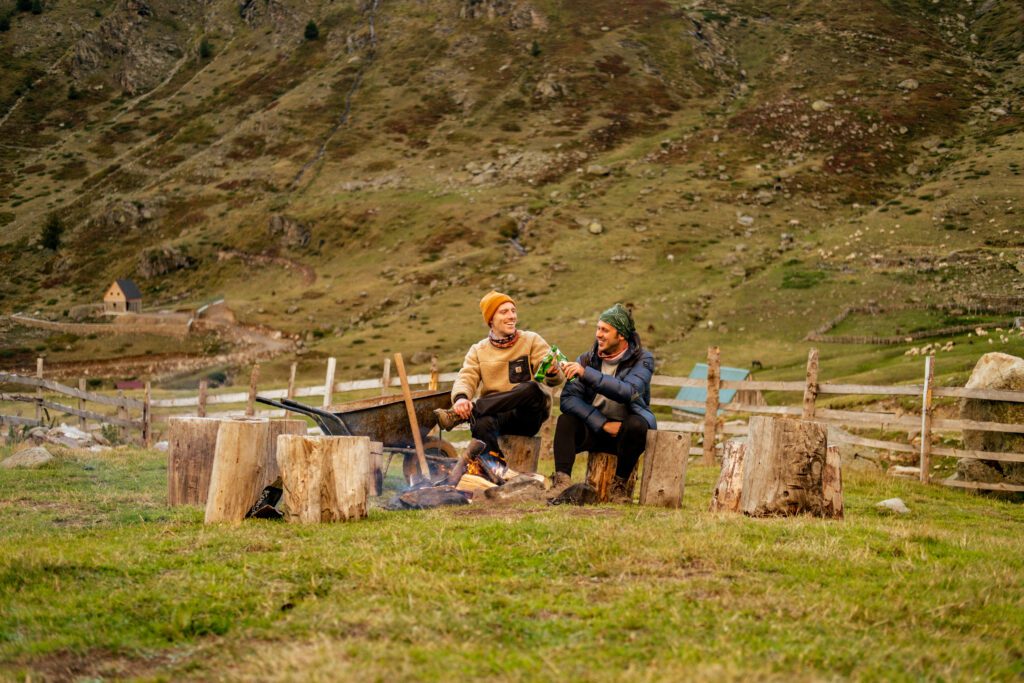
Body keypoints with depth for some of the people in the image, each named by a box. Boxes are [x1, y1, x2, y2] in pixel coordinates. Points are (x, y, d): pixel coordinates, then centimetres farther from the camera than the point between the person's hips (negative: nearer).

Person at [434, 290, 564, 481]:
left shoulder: (532, 341, 6)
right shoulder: (478, 350, 12)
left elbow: (555, 379, -6)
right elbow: (466, 378, -3)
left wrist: (552, 372, -32)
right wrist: (461, 398, -28)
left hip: (528, 415, 0)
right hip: (493, 413, 0)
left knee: (531, 388, -35)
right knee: (483, 423, -37)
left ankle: (460, 415, -36)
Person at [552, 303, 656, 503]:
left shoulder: (642, 359, -9)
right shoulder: (588, 358, -1)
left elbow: (628, 392, -30)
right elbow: (568, 399, -13)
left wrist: (586, 373, -37)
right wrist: (603, 424, -24)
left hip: (627, 428, -2)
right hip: (595, 428, 3)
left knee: (636, 425, -35)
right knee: (566, 420, -24)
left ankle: (619, 486, -20)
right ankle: (561, 482, -34)